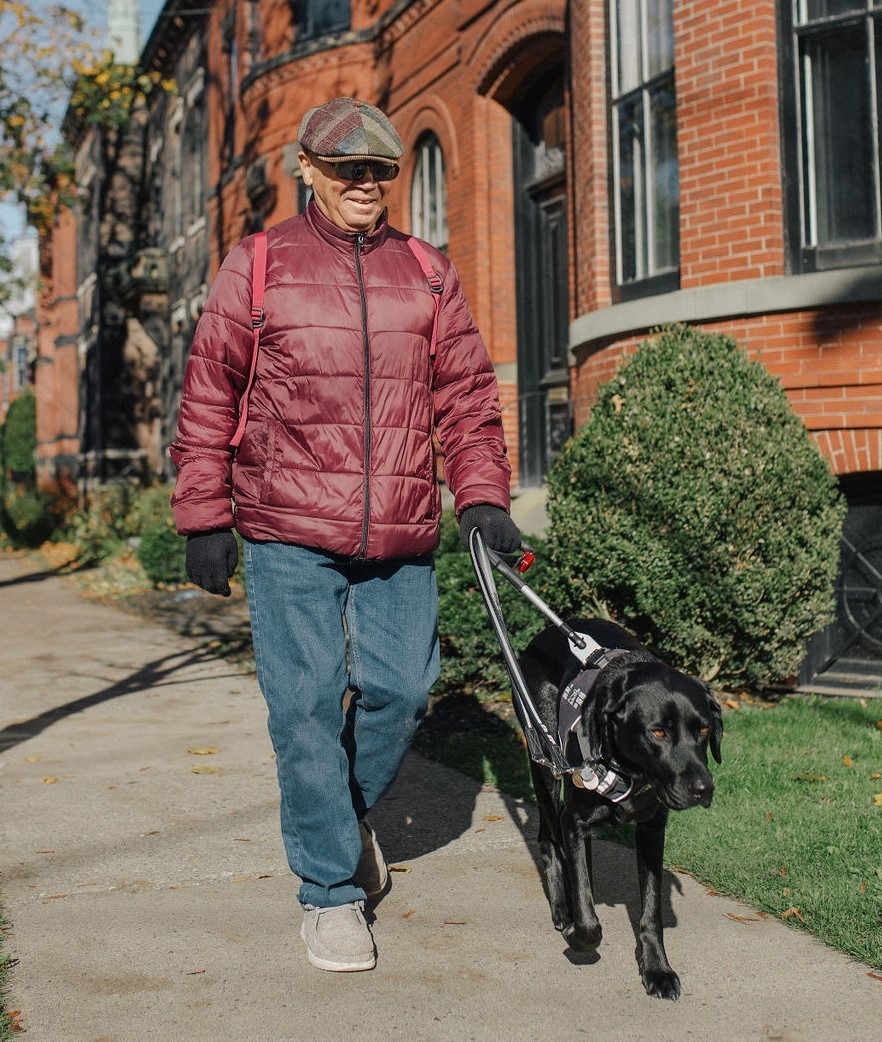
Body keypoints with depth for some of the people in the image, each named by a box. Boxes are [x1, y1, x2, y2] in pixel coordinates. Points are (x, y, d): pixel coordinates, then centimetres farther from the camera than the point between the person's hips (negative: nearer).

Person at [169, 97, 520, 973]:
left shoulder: (428, 274, 11)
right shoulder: (257, 267, 4)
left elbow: (466, 395, 12)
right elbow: (207, 401, 4)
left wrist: (481, 497, 1)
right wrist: (204, 520, 1)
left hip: (400, 538, 3)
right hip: (288, 536, -3)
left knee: (400, 688, 5)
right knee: (306, 706, -2)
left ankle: (349, 813, 36)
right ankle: (329, 891, 13)